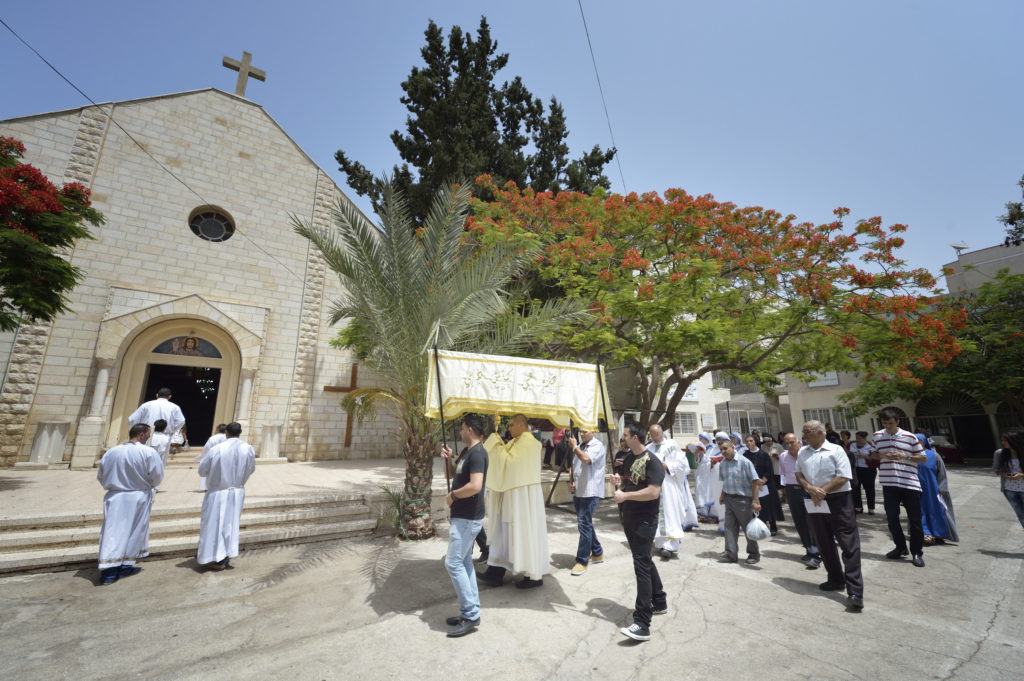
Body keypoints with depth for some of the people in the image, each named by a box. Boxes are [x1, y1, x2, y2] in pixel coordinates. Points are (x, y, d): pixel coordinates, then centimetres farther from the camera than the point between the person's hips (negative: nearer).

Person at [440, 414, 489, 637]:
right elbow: (454, 474, 22)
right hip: (462, 516, 10)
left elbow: (475, 486, -32)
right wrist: (448, 458, 3)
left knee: (453, 563, -5)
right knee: (464, 562, 16)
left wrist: (452, 496, -17)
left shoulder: (477, 453, -22)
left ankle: (471, 616, 6)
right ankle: (470, 611, 27)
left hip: (467, 519, -10)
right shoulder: (466, 451, 10)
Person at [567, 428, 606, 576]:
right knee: (585, 523, 16)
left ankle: (582, 561, 2)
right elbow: (573, 466, 20)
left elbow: (586, 459, -28)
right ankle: (597, 553, 32)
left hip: (590, 492, -8)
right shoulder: (579, 446, 14)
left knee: (584, 524, -7)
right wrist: (571, 482, 6)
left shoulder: (597, 445, -10)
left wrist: (574, 447, -14)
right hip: (578, 491, 8)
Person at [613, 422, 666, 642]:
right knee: (644, 560, 20)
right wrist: (618, 481, 0)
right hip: (629, 517, 9)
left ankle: (642, 625, -5)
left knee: (641, 565, -9)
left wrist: (625, 496, -24)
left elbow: (654, 492, -26)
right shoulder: (628, 458, 10)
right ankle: (659, 602, 38)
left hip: (644, 520, -9)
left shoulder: (651, 461, -16)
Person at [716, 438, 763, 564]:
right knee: (730, 526, 4)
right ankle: (731, 553, 9)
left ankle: (754, 554, 24)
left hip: (743, 499, -5)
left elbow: (755, 482, -13)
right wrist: (722, 495, 11)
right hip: (729, 499, 5)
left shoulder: (744, 462, -14)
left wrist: (755, 501, -16)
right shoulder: (722, 465, 5)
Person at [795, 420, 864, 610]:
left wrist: (823, 491, -15)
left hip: (838, 502, -5)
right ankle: (836, 580, 31)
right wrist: (810, 488, -7)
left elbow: (844, 477, -12)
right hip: (815, 503, 5)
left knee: (849, 545, -5)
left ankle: (855, 592, -2)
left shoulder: (836, 450, -7)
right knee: (825, 544, 15)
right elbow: (799, 474, 11)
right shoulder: (803, 452, 9)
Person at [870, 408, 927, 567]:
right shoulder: (877, 436, 2)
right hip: (889, 483, 2)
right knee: (892, 518, 10)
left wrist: (905, 457, -16)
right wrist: (882, 455, -8)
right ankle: (901, 547, 27)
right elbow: (873, 454, 13)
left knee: (915, 519, 4)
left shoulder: (910, 437, -5)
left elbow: (923, 457, 2)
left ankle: (917, 552, 18)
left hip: (910, 483, -2)